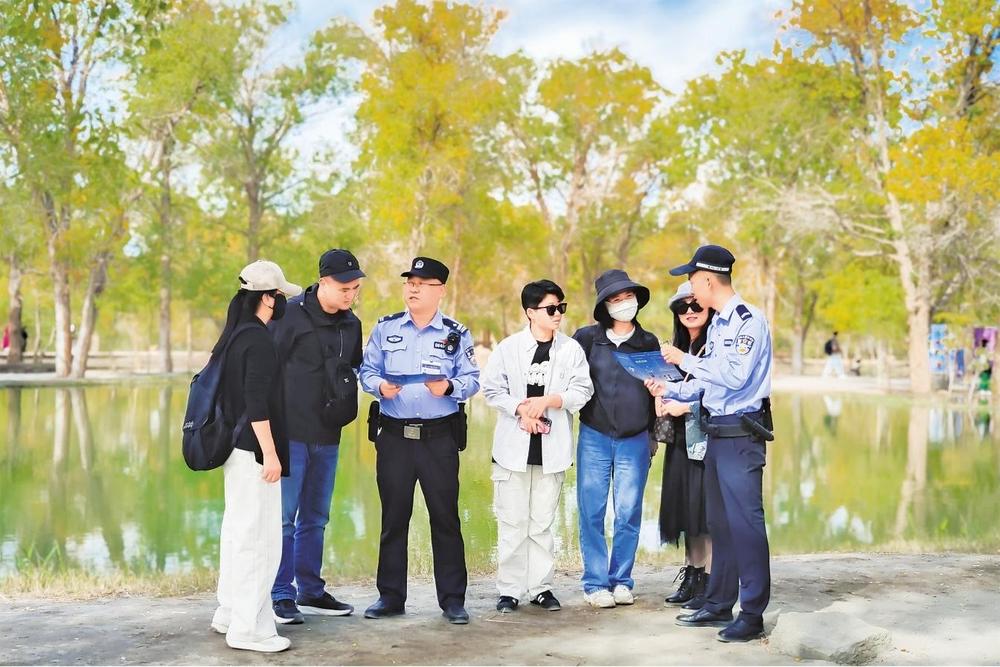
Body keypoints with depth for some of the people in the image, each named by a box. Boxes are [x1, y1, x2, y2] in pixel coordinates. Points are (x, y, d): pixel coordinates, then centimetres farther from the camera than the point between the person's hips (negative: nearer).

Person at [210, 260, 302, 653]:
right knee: (259, 537, -4)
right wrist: (270, 453, -20)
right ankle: (248, 628, 1)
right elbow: (256, 402, -21)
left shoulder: (233, 336, 12)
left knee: (238, 531, 17)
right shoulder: (259, 340, -16)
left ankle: (230, 613, 28)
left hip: (236, 447, 10)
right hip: (254, 450, -10)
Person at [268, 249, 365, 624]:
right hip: (290, 432, -6)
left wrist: (349, 398, 11)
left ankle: (311, 591, 23)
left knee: (315, 518, 14)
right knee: (284, 516, -3)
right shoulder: (291, 315, -11)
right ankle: (281, 596, 5)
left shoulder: (351, 324, 10)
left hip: (328, 435, 7)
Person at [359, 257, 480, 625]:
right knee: (393, 518, 8)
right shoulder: (385, 329, 7)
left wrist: (449, 387, -18)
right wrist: (379, 385, -13)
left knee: (445, 517, 2)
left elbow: (472, 380, 1)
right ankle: (390, 596, 19)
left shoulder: (456, 334, 3)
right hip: (394, 436, 2)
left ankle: (452, 599, 12)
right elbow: (367, 370, 7)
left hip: (440, 437, -1)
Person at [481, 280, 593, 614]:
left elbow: (582, 391, -3)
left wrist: (546, 401, -15)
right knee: (512, 521, 1)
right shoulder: (509, 347, 1)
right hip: (514, 445, -1)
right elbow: (492, 389, -1)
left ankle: (540, 587, 16)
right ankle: (509, 590, 9)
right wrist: (521, 408, -14)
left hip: (552, 446, 1)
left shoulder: (571, 349, 4)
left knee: (542, 521, 7)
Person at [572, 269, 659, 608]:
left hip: (635, 440, 1)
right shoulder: (587, 337, 0)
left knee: (629, 514, 2)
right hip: (594, 437, -1)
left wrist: (653, 434, 16)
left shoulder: (649, 343, 8)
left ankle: (621, 581, 14)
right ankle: (595, 584, 8)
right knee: (592, 513, -1)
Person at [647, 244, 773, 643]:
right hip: (715, 431, 10)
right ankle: (719, 605, 23)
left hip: (741, 434, -10)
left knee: (745, 522, -7)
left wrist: (685, 360, -17)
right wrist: (668, 390, 10)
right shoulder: (716, 325, 16)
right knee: (719, 522, 14)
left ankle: (752, 614, -1)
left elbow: (734, 376, -24)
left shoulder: (749, 321, -12)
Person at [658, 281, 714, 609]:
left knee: (706, 506, -7)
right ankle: (691, 578, 17)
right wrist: (662, 396, 4)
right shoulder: (678, 348, 16)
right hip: (682, 438, 8)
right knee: (685, 507, 9)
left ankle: (710, 581, -1)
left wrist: (686, 406, -14)